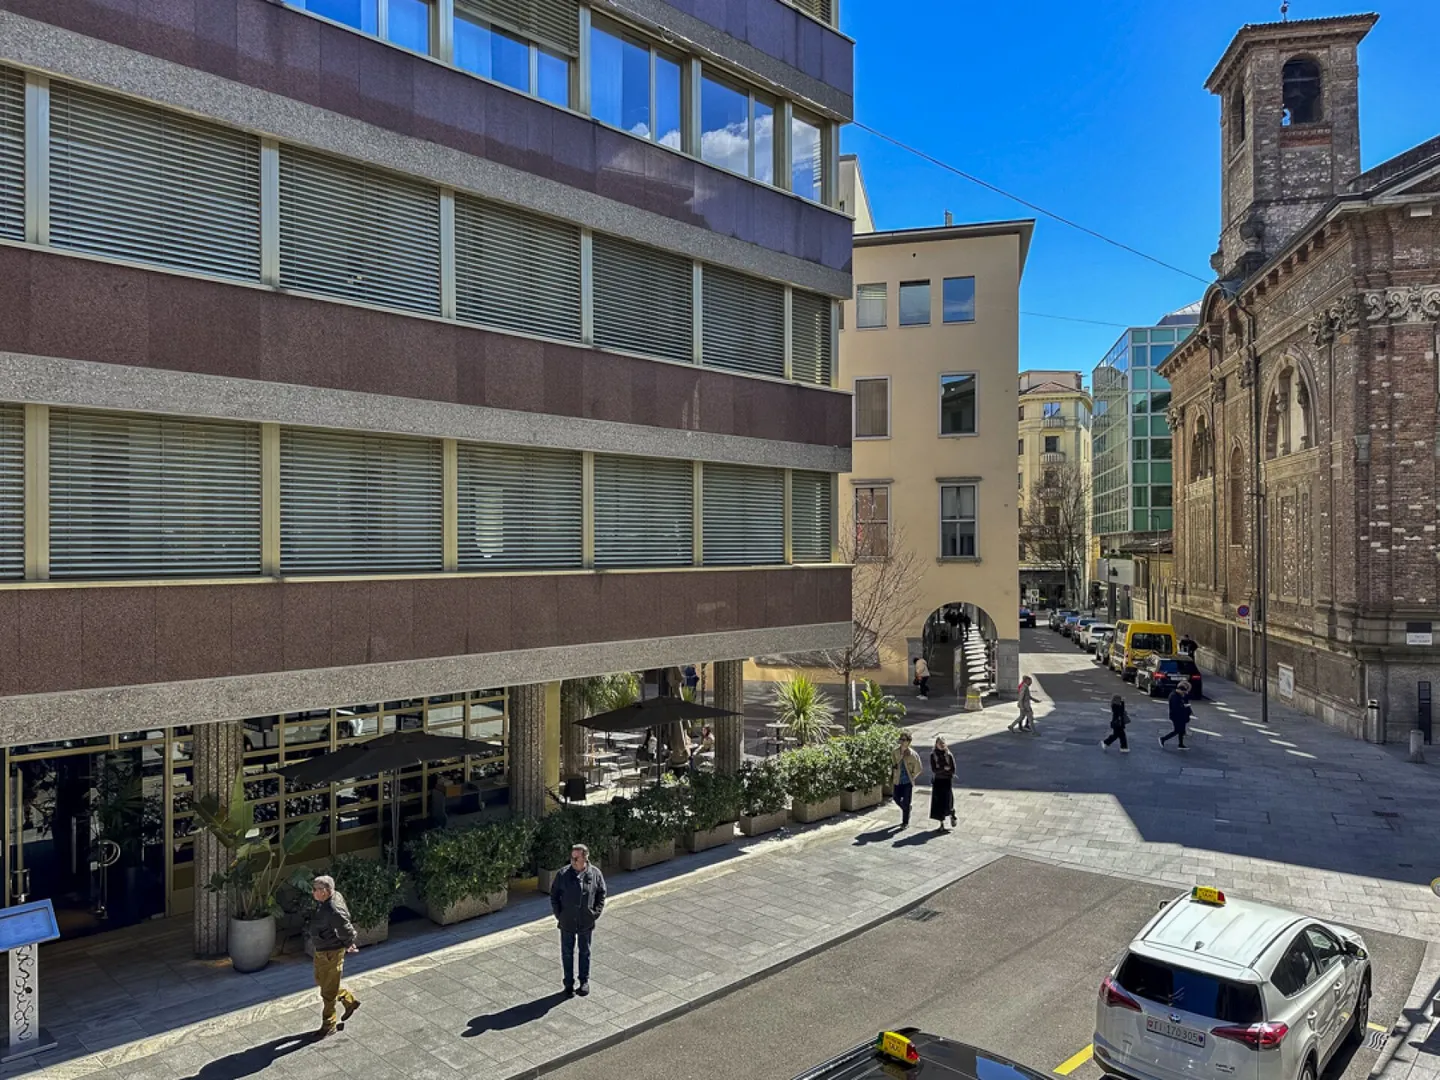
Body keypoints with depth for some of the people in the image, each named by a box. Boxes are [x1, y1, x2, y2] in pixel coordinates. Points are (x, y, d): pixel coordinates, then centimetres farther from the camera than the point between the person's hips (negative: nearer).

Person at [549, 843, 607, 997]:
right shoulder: (563, 874, -11)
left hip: (586, 922, 0)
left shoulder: (595, 874, -10)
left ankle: (585, 981, 31)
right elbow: (554, 895, -1)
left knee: (585, 952, 15)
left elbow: (601, 894, 1)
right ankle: (569, 983, 27)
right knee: (567, 953, 11)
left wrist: (596, 913, -6)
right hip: (567, 922, 0)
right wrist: (558, 914, -6)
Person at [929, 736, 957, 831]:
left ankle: (952, 815, 28)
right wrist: (944, 768, -14)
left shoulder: (949, 755, -5)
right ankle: (942, 823, 15)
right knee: (938, 803, 2)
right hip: (937, 781, 1)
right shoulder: (933, 755, -3)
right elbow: (934, 769, -10)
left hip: (947, 781, -1)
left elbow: (953, 770, -6)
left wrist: (939, 770, -8)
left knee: (947, 803, -4)